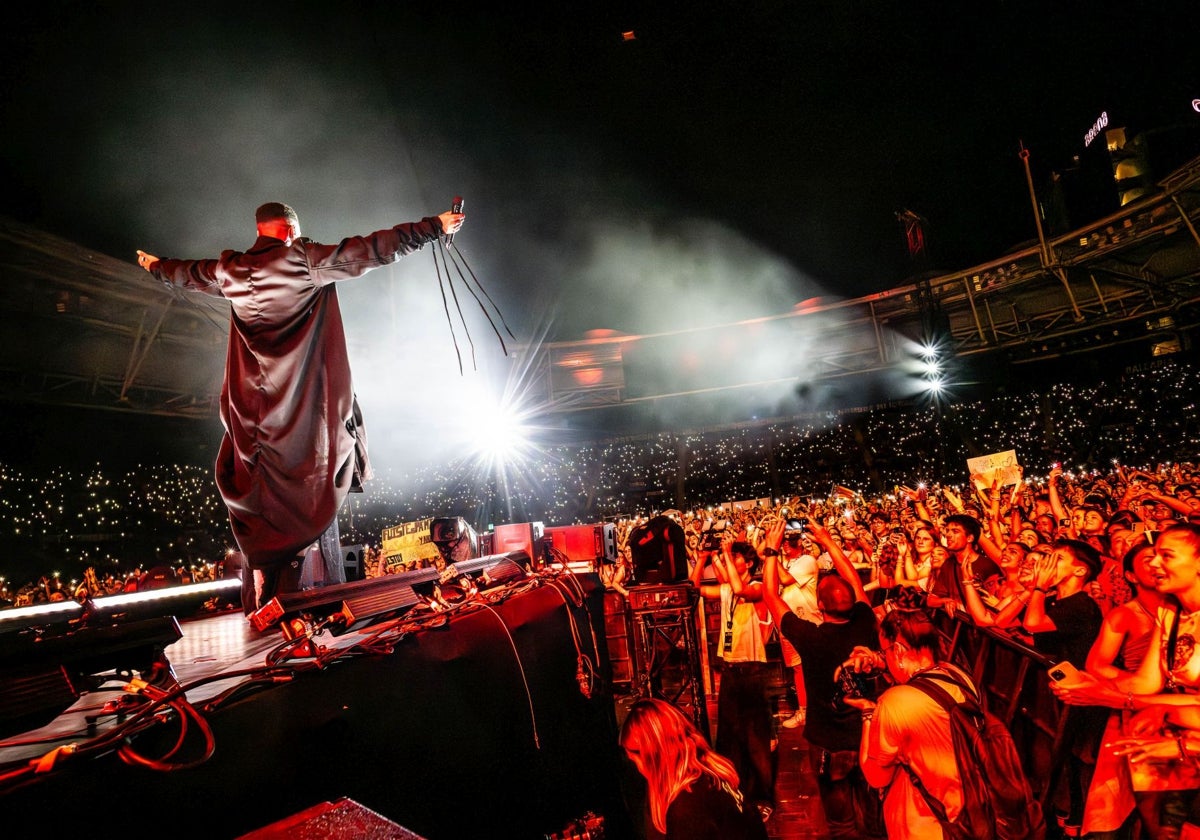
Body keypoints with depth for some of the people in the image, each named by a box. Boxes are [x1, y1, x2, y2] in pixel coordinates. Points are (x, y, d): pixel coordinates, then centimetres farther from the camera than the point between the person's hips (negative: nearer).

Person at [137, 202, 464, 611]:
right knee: (317, 499, 0)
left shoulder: (230, 271, 13)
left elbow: (189, 273, 34)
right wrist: (433, 226, -4)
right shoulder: (306, 260, -3)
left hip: (254, 411, 5)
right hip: (305, 407, -4)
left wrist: (156, 266, 57)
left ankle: (266, 604, 16)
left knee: (264, 505, 10)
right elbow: (370, 250, -6)